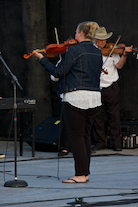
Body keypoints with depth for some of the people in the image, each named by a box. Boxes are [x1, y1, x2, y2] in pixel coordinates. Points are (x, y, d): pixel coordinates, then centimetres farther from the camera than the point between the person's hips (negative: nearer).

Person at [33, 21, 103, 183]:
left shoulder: (74, 51, -11)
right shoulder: (98, 53, 11)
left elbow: (58, 72, -11)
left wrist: (42, 59, -1)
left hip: (76, 97, -7)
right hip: (94, 97, 7)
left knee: (76, 136, -3)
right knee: (85, 135, 14)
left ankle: (80, 174, -5)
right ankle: (85, 172, 15)